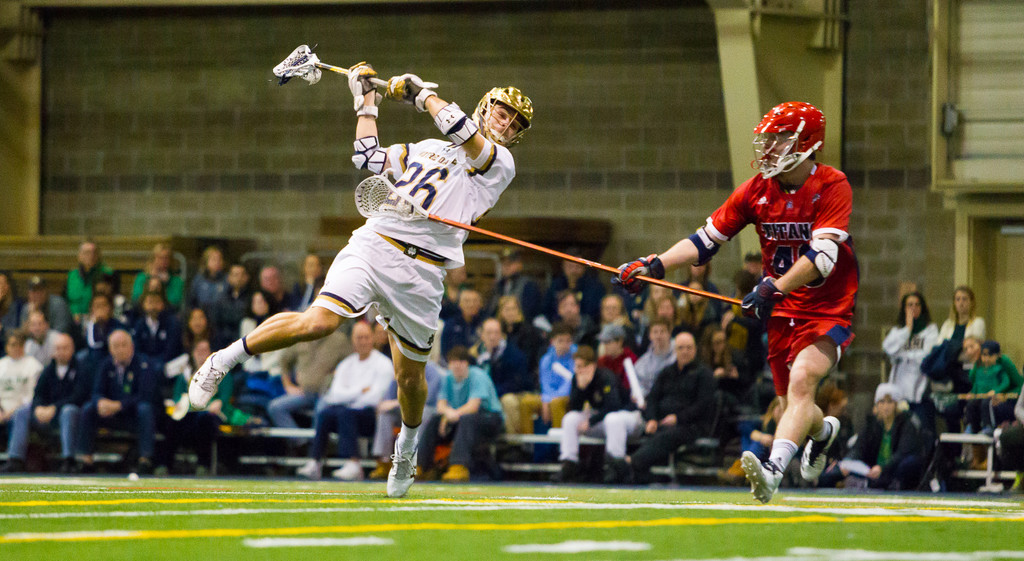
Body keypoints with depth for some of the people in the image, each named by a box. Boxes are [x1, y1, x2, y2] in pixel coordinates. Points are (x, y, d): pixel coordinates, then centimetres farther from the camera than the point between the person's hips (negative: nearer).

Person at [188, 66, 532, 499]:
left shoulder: (500, 165, 9)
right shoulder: (424, 149, 23)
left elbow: (459, 130, -5)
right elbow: (369, 157, 22)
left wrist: (420, 91, 10)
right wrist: (367, 99, 28)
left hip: (422, 274, -1)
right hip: (375, 246, 1)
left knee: (409, 375, 4)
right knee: (318, 322, -21)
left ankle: (407, 445, 33)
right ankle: (224, 360, -7)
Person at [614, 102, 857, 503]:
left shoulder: (832, 187, -16)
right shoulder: (757, 190, 1)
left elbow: (822, 257, -27)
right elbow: (707, 240, 3)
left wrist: (775, 287, -39)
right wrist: (655, 266, -10)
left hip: (829, 311, -6)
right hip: (783, 310, 6)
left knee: (802, 379, -29)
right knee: (792, 406, 10)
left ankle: (773, 470, -41)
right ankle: (824, 431, 46)